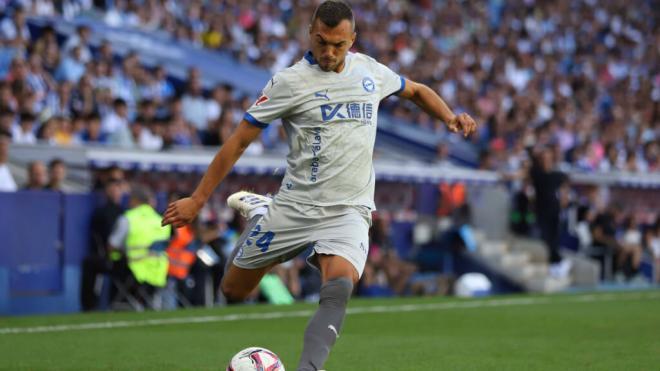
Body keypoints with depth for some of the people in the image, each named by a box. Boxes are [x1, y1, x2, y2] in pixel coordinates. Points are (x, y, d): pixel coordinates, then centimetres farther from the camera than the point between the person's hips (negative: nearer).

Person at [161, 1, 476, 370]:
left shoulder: (370, 71, 7)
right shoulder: (290, 81, -6)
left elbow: (416, 90, 28)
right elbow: (240, 141, -4)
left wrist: (450, 117, 8)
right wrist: (197, 200, -6)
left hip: (349, 211, 1)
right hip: (295, 207, -1)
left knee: (339, 287, -28)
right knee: (234, 291, 12)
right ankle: (258, 214, 40)